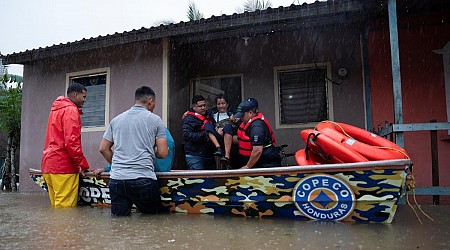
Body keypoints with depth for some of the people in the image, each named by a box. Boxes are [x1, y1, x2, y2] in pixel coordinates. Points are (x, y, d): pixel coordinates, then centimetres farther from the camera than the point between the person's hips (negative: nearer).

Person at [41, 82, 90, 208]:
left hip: (48, 165, 10)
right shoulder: (71, 110, -9)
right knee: (66, 209, -6)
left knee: (56, 206, 12)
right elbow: (72, 141, -18)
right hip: (64, 167, -10)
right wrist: (83, 164, -12)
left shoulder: (56, 109, 21)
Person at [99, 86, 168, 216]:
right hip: (143, 179, -4)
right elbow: (163, 153, 0)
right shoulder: (155, 120, 3)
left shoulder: (116, 120, 15)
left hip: (116, 179, 4)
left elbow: (103, 148, 15)